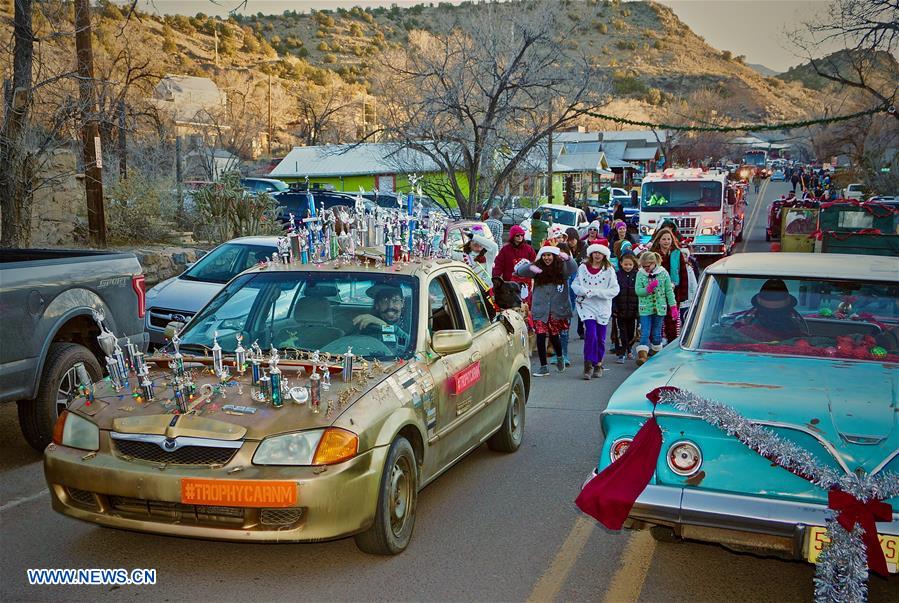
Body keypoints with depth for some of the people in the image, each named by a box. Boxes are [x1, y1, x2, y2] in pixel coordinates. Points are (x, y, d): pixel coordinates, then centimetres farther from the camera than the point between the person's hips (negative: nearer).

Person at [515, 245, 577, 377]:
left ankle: (559, 357, 39)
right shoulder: (537, 268, 2)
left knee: (554, 335, 8)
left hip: (557, 309, -1)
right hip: (540, 309, 1)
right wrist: (530, 267, -29)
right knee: (540, 336, -5)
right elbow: (520, 271, -8)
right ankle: (543, 367, 6)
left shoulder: (562, 268, 0)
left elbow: (573, 269, -19)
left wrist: (568, 259, -40)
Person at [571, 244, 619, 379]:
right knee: (590, 333, -16)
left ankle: (598, 364, 26)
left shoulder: (609, 270, -1)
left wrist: (595, 292, -16)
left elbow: (615, 290, -6)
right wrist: (585, 291, -17)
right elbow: (574, 285, 3)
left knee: (600, 338, 8)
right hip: (587, 305, -1)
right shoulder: (583, 268, 2)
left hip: (603, 307, 1)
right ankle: (588, 365, -8)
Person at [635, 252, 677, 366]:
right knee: (645, 333, -9)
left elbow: (669, 291, 2)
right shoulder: (640, 274, -2)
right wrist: (649, 288, -24)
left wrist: (673, 306, 0)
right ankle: (642, 355, -15)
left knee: (656, 333, 10)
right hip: (645, 309, -1)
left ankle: (656, 352, 27)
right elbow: (638, 291, -7)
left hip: (660, 308, 1)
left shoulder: (663, 273, -2)